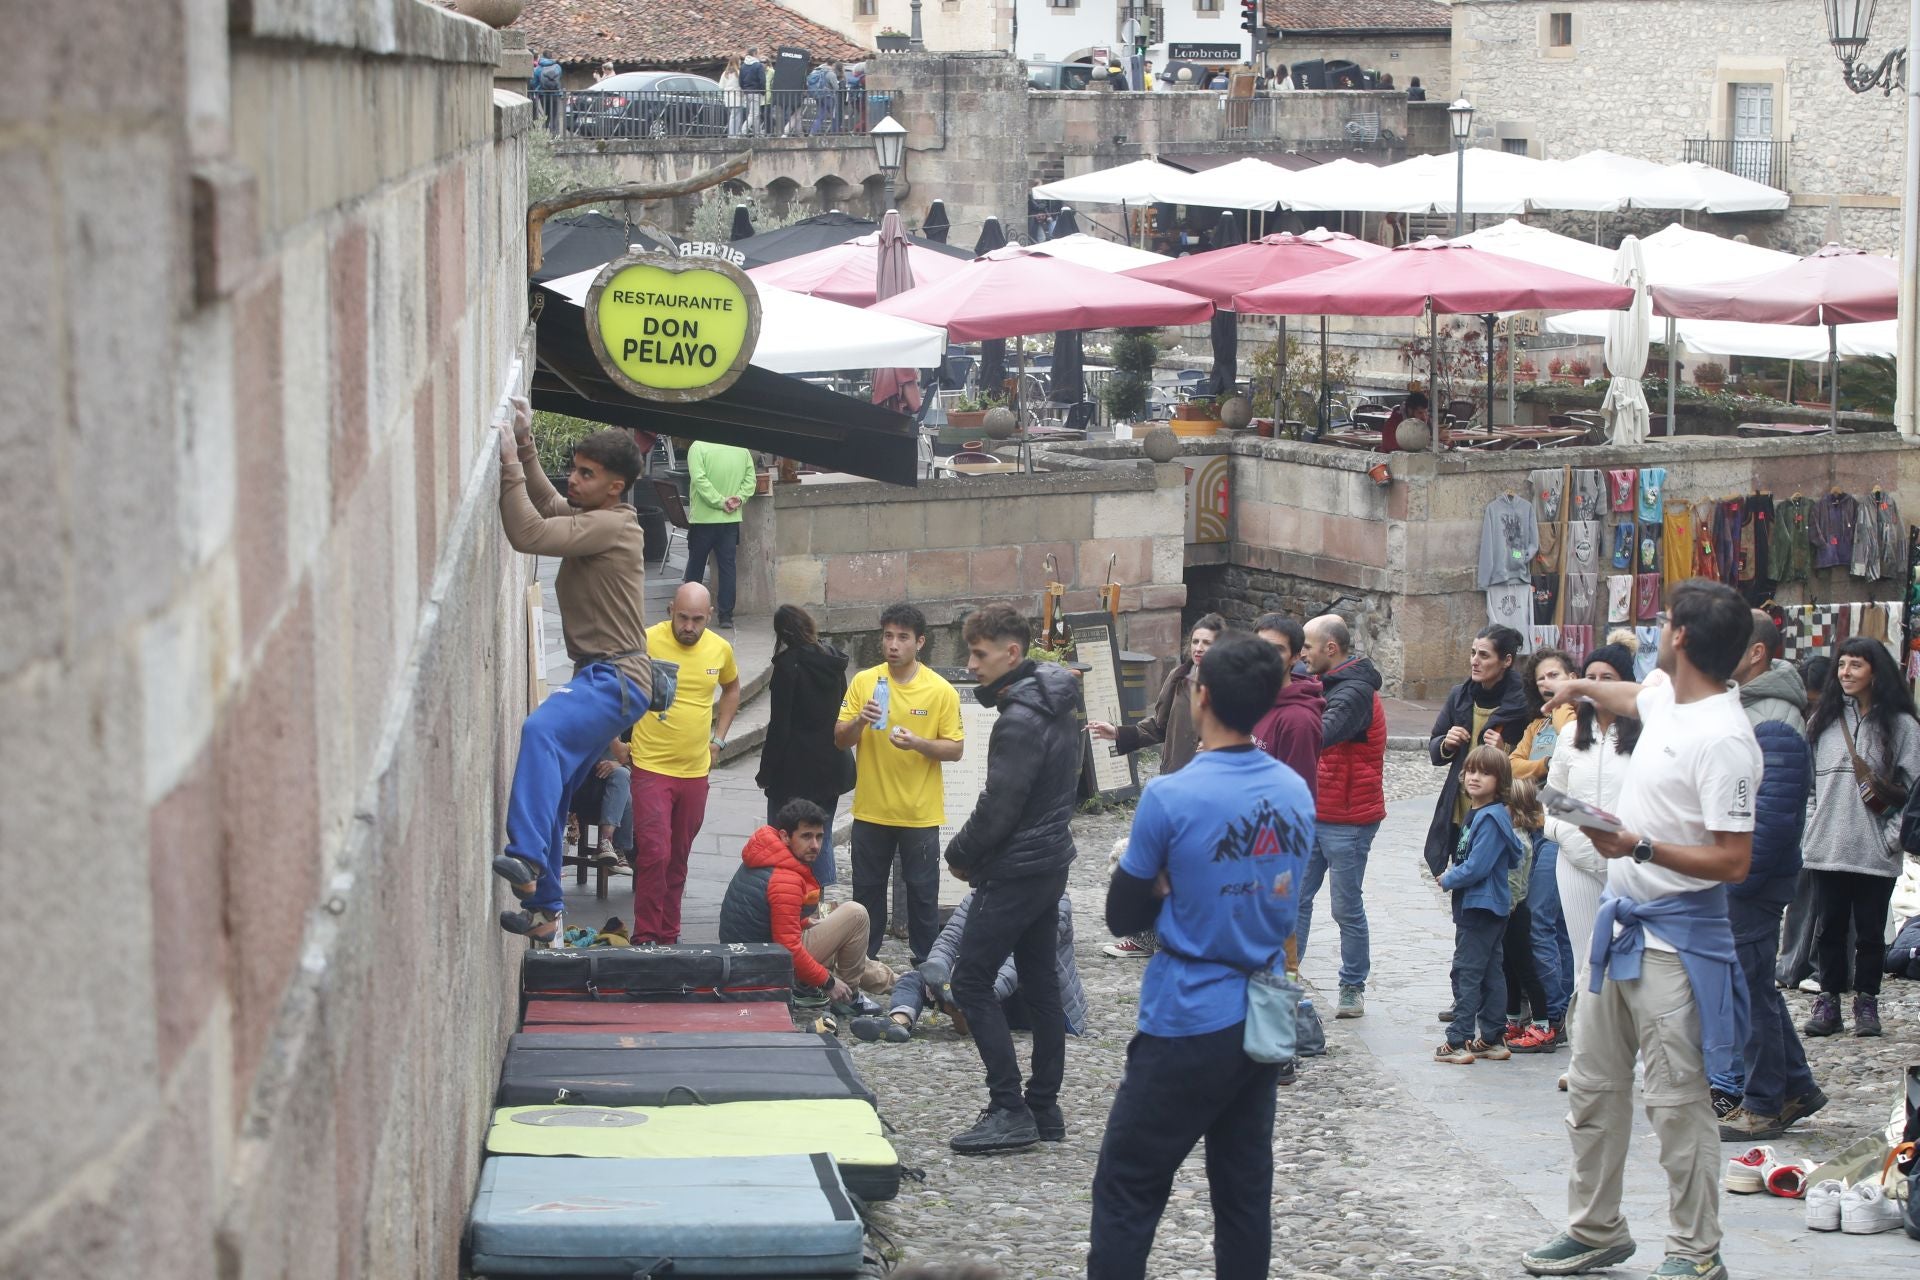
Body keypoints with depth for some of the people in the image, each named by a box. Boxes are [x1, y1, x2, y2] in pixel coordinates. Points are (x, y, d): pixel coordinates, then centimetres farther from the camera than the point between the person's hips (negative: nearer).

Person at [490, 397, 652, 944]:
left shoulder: (611, 526, -13)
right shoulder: (590, 519, 16)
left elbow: (529, 533, -23)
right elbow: (546, 503, 34)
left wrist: (510, 464, -18)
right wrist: (526, 446, 19)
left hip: (615, 678, -11)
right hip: (600, 677, 11)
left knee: (541, 731, -35)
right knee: (552, 793, 11)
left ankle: (527, 859, -48)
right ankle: (544, 912, 19)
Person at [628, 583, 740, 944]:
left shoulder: (720, 649, 3)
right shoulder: (645, 642, -12)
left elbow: (731, 688, 24)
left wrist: (719, 738, 16)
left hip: (695, 771, 5)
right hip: (651, 768, -5)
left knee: (678, 859, 11)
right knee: (654, 854, -13)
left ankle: (668, 935, 21)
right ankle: (645, 938, -6)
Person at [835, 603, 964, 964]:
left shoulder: (941, 691, -6)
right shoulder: (863, 682, 0)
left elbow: (956, 748, -4)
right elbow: (840, 739, 0)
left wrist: (918, 743, -21)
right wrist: (860, 720, -21)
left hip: (920, 812, -2)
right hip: (871, 809, 2)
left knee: (923, 892, 5)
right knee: (867, 889, 11)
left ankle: (926, 963, 16)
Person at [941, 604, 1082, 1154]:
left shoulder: (1020, 722, -21)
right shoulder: (1059, 705, 9)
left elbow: (999, 806, -22)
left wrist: (960, 854, -5)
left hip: (1016, 870, -10)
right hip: (1051, 858, 10)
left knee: (971, 979, -6)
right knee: (1040, 981, 13)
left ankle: (1009, 1110, -9)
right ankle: (1044, 1108, 18)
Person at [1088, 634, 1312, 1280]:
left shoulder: (1171, 798, -16)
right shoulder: (1296, 792, 2)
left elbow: (1123, 917, -8)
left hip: (1189, 1026, -6)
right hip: (1264, 1021, 6)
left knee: (1127, 1191, 1)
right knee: (1245, 1191, 11)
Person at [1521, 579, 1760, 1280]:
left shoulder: (1723, 738, -21)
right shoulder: (1666, 698, 6)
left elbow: (1733, 860, -23)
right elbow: (1635, 697, 34)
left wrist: (1642, 848, -29)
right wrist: (1583, 687, 48)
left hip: (1673, 939, -10)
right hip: (1621, 924, 10)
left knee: (1676, 1099, -4)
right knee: (1593, 1085, 16)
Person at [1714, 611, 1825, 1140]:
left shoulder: (1773, 725, -19)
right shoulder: (1738, 707, 13)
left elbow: (1773, 816, -25)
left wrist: (1731, 879, -23)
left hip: (1751, 879, -10)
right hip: (1730, 872, 10)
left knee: (1750, 988, -3)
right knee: (1751, 985, 16)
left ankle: (1762, 1106, 6)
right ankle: (1796, 1087, 25)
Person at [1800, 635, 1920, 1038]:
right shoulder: (1822, 721, 9)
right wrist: (1810, 824, 2)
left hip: (1876, 853, -3)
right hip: (1827, 849, 3)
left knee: (1870, 930, 4)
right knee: (1831, 926, 7)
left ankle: (1866, 1001, 14)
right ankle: (1828, 1000, 14)